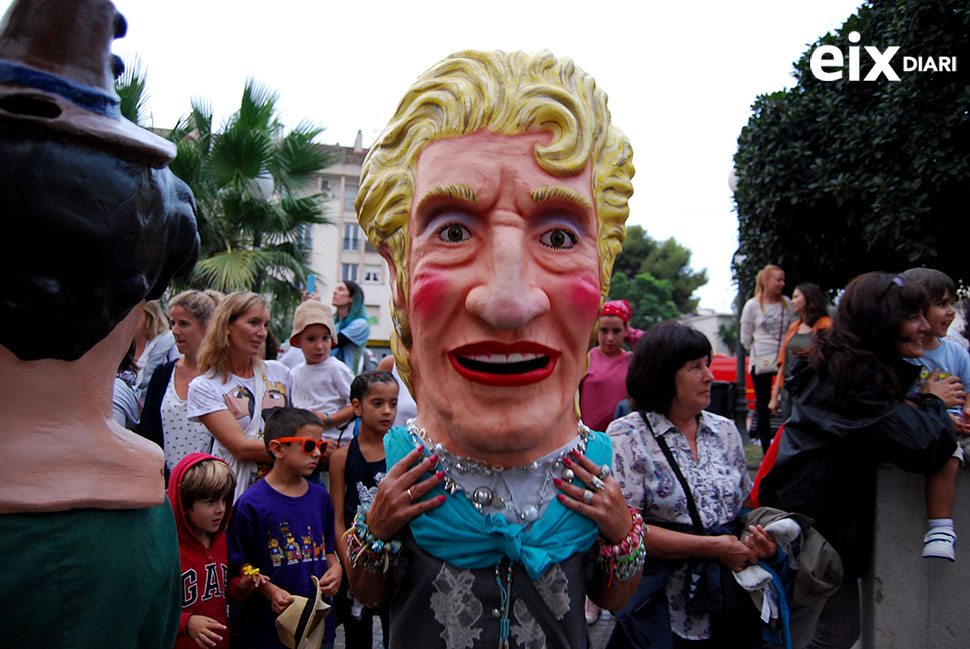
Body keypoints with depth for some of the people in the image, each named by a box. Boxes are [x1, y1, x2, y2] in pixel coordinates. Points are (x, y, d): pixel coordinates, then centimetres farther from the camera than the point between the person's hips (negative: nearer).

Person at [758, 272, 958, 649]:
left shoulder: (843, 365, 10)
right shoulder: (857, 377, -21)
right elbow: (923, 448, -24)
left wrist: (934, 418, 0)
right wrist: (933, 403, -4)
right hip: (816, 525, -10)